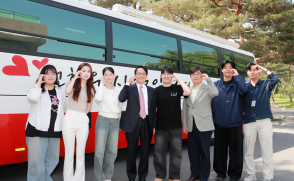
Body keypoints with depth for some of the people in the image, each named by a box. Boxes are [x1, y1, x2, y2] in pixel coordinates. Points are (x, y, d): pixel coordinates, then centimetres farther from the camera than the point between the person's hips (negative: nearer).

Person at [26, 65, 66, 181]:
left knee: (52, 160, 12)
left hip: (55, 131, 5)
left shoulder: (61, 92, 15)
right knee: (36, 161, -5)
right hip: (37, 130, -5)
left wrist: (62, 125, 20)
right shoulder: (37, 89, 0)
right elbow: (32, 98, -23)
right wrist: (38, 82, -14)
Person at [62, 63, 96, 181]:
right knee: (69, 153, 1)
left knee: (81, 154, 7)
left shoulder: (91, 89, 13)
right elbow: (67, 91, -20)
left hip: (83, 121, 3)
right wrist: (75, 77, -9)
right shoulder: (72, 84, 5)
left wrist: (81, 115, 7)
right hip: (70, 119, -2)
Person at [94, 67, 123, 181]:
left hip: (115, 122, 3)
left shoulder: (118, 90, 10)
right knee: (99, 151, -7)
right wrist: (102, 84, -10)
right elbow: (98, 98, -20)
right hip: (102, 120, -3)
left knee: (112, 151, 5)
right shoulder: (101, 88, 2)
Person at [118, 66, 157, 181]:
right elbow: (121, 99, -15)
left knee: (145, 150, 9)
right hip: (133, 123, -2)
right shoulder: (130, 88, 4)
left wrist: (154, 125, 7)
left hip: (147, 122, 3)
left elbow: (153, 109, 10)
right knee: (132, 151, 7)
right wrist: (128, 84, -18)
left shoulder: (151, 90, 11)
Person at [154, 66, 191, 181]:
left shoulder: (177, 88, 3)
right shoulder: (157, 90, 3)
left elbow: (188, 92, -17)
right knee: (159, 152, 7)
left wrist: (178, 79, -8)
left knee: (176, 152, 7)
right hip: (160, 127, 0)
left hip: (175, 127, 0)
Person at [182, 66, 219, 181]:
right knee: (192, 151, 12)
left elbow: (215, 93, -24)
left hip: (204, 125, -4)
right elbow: (185, 108, 10)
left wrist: (208, 79, -17)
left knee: (204, 152, 4)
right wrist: (184, 124, 8)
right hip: (191, 126, 4)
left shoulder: (207, 88, 0)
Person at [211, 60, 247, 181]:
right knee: (220, 149, 10)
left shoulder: (237, 83, 5)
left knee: (235, 149, 5)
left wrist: (237, 75, -9)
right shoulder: (216, 85, 8)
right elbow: (212, 103, 6)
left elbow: (243, 89, -19)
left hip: (234, 123, -1)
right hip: (219, 124, 1)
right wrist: (212, 119, 2)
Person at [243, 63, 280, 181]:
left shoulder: (266, 85, 8)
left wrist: (264, 69, -2)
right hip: (248, 122, 1)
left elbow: (276, 80, -13)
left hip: (264, 121, -1)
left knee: (267, 151, 1)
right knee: (248, 151, 7)